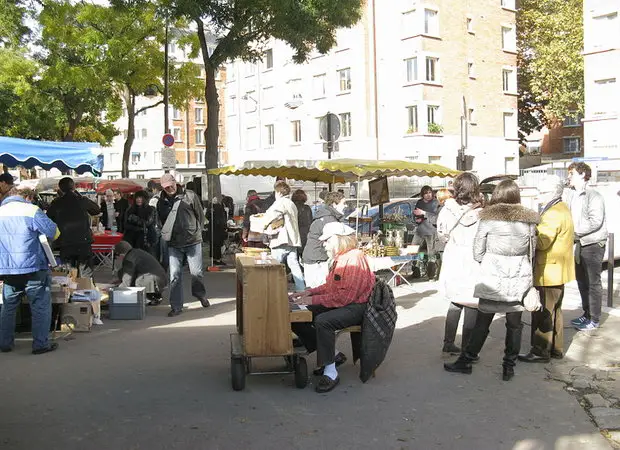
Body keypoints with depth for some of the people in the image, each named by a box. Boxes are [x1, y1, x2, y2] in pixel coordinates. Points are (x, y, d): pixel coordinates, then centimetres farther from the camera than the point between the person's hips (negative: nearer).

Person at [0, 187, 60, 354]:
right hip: (32, 268, -5)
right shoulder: (32, 210, -10)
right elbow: (54, 233, -8)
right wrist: (43, 239, 11)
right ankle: (40, 344, 5)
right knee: (41, 307, 4)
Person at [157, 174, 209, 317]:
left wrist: (197, 232, 3)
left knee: (196, 272, 3)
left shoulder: (190, 196, -3)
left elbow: (201, 216, 4)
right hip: (174, 244, 2)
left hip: (193, 241, -2)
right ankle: (176, 306, 8)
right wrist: (167, 234, 12)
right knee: (175, 275, 0)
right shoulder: (161, 202, 6)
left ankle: (201, 295, 32)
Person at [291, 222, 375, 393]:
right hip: (340, 304, 10)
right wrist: (309, 292, 7)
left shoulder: (355, 258, -19)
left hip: (356, 307, -10)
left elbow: (345, 296, -25)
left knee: (322, 321, -35)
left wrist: (313, 300, -21)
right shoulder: (339, 258, 14)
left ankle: (331, 372, -24)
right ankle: (334, 355, 4)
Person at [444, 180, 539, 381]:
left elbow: (477, 253, -3)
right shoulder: (529, 220, 0)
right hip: (519, 280, 2)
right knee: (514, 325, 11)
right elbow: (531, 253, 6)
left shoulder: (488, 219, -7)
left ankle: (465, 362, 17)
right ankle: (509, 367, 17)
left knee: (482, 323, 7)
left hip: (492, 278, -2)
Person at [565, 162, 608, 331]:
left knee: (593, 282, 0)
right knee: (581, 280, 16)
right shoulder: (571, 195, 8)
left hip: (593, 244, -8)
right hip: (579, 244, 8)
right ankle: (587, 314, 29)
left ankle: (594, 320, 9)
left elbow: (596, 221, -22)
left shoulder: (594, 196, -14)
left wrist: (574, 231, -21)